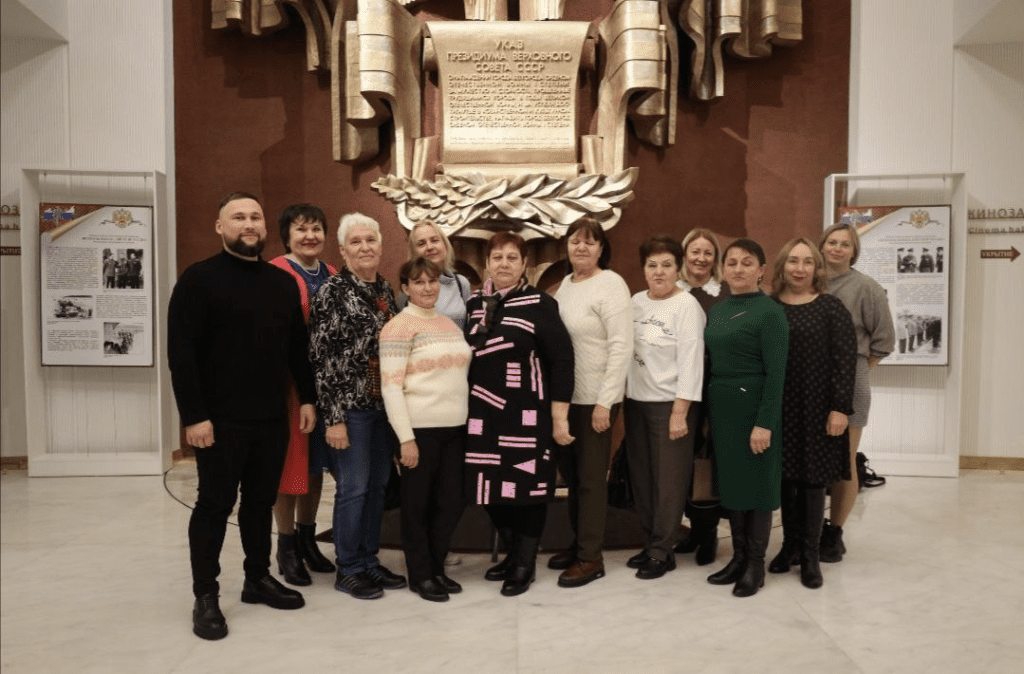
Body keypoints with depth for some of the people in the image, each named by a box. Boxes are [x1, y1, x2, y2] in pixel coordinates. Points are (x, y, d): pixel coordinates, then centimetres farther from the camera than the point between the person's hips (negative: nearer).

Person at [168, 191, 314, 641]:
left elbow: (298, 348, 15)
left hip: (272, 418, 5)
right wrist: (194, 416, -17)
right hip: (220, 420, -5)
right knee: (214, 506, 4)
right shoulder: (199, 279, -6)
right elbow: (181, 353, -12)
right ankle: (205, 597, 17)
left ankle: (258, 578, 30)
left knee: (261, 502, 15)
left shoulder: (282, 282, 10)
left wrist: (307, 398, 9)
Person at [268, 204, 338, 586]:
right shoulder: (276, 274, -11)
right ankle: (286, 548, 21)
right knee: (289, 462, 5)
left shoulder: (333, 276, 11)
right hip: (290, 382, -6)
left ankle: (307, 538, 32)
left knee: (316, 463, 16)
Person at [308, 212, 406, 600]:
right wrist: (333, 417, -15)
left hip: (384, 404, 7)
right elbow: (321, 359, -12)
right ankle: (348, 569, 17)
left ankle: (369, 560, 27)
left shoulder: (386, 290, 10)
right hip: (351, 406, -6)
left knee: (378, 485, 13)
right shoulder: (332, 292, -10)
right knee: (353, 487, 1)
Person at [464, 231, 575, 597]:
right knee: (493, 486, 10)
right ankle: (511, 553, 31)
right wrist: (465, 407, 12)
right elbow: (463, 355, 14)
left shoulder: (540, 304, -7)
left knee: (526, 485, 3)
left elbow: (561, 361, -9)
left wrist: (559, 417, -12)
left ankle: (525, 563, 21)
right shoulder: (473, 303, 9)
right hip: (483, 414, 5)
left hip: (526, 415, -5)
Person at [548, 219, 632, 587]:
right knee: (570, 472, 15)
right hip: (564, 395, 7)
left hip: (595, 398, -7)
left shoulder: (611, 285, -11)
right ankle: (578, 543, 30)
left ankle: (590, 558, 13)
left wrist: (604, 402, -18)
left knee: (591, 477, 1)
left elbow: (621, 347, -16)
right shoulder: (566, 284, 11)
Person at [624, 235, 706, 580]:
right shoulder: (636, 301, 9)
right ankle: (650, 543, 26)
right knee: (641, 477, 12)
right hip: (635, 401, 6)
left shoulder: (686, 305, -10)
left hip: (669, 405, -6)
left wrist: (680, 412, -16)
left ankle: (662, 552, 15)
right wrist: (623, 398, 10)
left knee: (669, 481, 3)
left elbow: (690, 360, -13)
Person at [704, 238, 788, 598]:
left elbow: (776, 373, -14)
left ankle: (756, 564, 17)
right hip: (720, 407, 7)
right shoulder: (717, 310, 10)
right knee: (730, 482, 13)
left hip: (753, 407, -7)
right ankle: (738, 556, 27)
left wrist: (765, 423, -19)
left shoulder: (769, 311, -10)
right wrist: (707, 411, 10)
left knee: (757, 483, 4)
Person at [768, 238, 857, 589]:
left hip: (817, 409, -2)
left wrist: (840, 408, -12)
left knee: (813, 478, 4)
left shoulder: (831, 307, -1)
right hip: (779, 409, 2)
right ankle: (790, 545, 24)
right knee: (785, 477, 8)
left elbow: (846, 360, -5)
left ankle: (810, 555, 15)